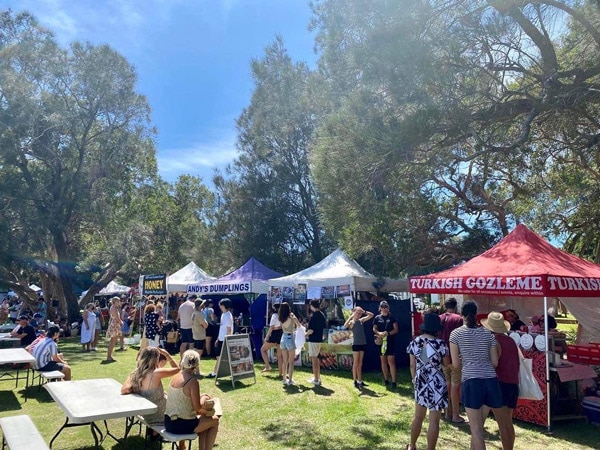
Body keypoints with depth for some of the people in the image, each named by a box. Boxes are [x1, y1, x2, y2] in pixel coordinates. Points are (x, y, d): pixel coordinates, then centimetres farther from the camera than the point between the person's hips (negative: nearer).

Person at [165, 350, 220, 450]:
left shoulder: (176, 376, 1)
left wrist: (199, 397, 16)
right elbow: (197, 408, -16)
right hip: (181, 426, -7)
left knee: (203, 419, 29)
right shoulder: (193, 381, -20)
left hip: (168, 422, 7)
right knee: (214, 420, 15)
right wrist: (203, 398, 2)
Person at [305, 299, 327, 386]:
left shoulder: (314, 316, -19)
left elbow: (311, 330, -21)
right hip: (319, 339, 9)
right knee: (316, 358, 19)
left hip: (313, 339, -9)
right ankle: (317, 377, 26)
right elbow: (325, 326, 16)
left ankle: (316, 379, 4)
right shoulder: (322, 315, 7)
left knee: (314, 359, -1)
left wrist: (306, 334, -3)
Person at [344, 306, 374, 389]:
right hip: (356, 344, -5)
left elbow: (372, 315, 11)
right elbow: (345, 325, -29)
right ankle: (355, 381, 7)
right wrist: (351, 316, -23)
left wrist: (364, 312, -1)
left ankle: (360, 381, 18)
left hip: (363, 344, 5)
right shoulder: (351, 322, -7)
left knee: (360, 364, 11)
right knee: (355, 363, 0)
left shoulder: (361, 320, 8)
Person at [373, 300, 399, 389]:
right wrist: (379, 333, -16)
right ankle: (386, 380, 22)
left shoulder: (392, 317, 1)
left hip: (390, 341, -3)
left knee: (391, 361, -9)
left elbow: (396, 329, -3)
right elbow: (374, 329, 5)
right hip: (381, 341, 3)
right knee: (383, 361, 10)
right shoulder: (377, 318, 8)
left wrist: (388, 333, -19)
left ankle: (393, 382, -6)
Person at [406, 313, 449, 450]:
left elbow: (412, 365, 4)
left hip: (420, 383, 5)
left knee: (418, 416, 22)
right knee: (434, 421, 5)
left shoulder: (414, 342, -2)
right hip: (436, 384, -5)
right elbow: (447, 365, -1)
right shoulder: (440, 344, -14)